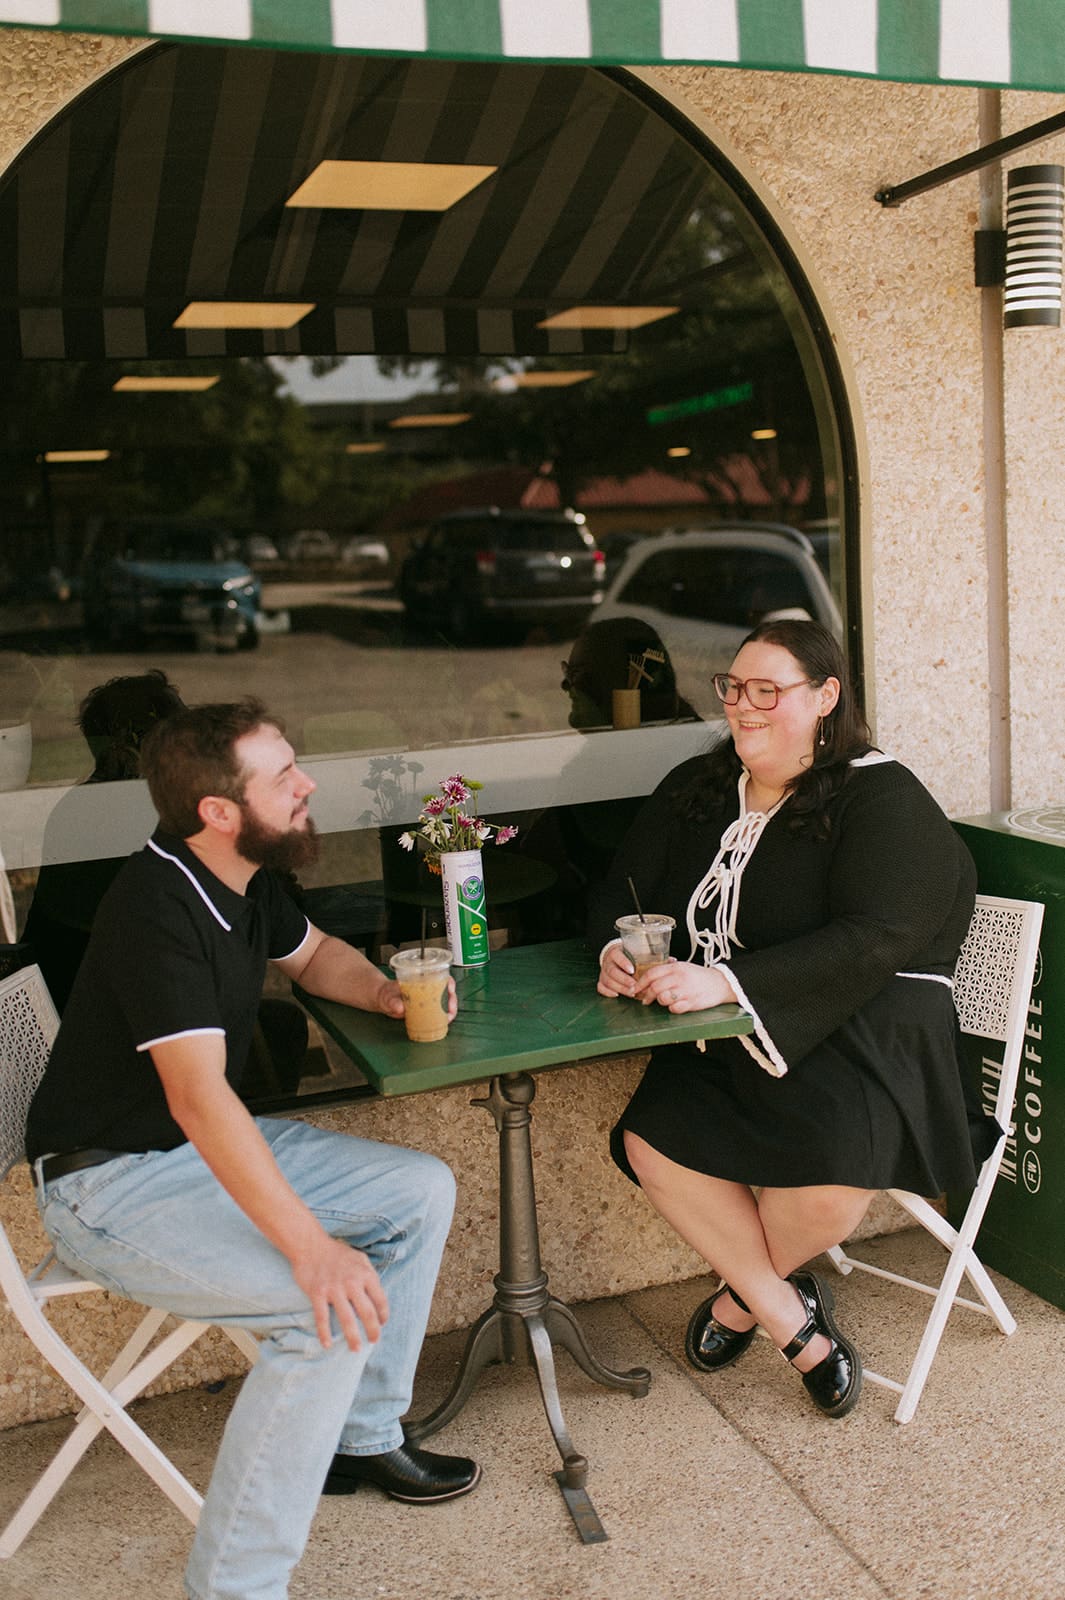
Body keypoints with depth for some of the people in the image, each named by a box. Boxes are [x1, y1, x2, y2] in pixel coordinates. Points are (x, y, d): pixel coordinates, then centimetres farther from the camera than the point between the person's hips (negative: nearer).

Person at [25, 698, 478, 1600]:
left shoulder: (245, 877, 1)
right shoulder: (156, 910, -27)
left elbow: (313, 952, 22)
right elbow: (198, 1096, -36)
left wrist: (383, 993, 0)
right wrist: (310, 1246, -40)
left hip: (214, 1147, 9)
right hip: (113, 1184, -9)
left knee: (423, 1191, 5)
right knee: (335, 1310, -26)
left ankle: (364, 1437, 19)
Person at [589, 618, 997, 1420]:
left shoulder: (882, 799, -8)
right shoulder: (695, 790, 12)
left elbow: (872, 942, -21)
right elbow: (623, 890, 14)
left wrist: (726, 981, -32)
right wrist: (617, 949, -12)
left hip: (863, 1025, -5)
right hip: (730, 1036, 5)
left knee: (833, 1171, -31)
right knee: (651, 1143, -20)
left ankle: (743, 1296, 5)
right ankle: (793, 1322, 0)